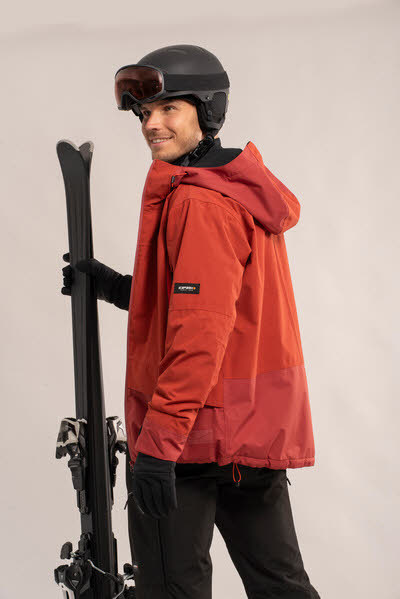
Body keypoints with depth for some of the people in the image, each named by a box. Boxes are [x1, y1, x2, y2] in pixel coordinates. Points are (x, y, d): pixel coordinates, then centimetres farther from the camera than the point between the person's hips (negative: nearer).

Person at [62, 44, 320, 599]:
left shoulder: (199, 201, -16)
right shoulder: (243, 189, 14)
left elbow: (201, 331, -23)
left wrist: (159, 442, -24)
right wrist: (124, 289, 15)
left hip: (195, 431, -10)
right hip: (261, 427, 10)